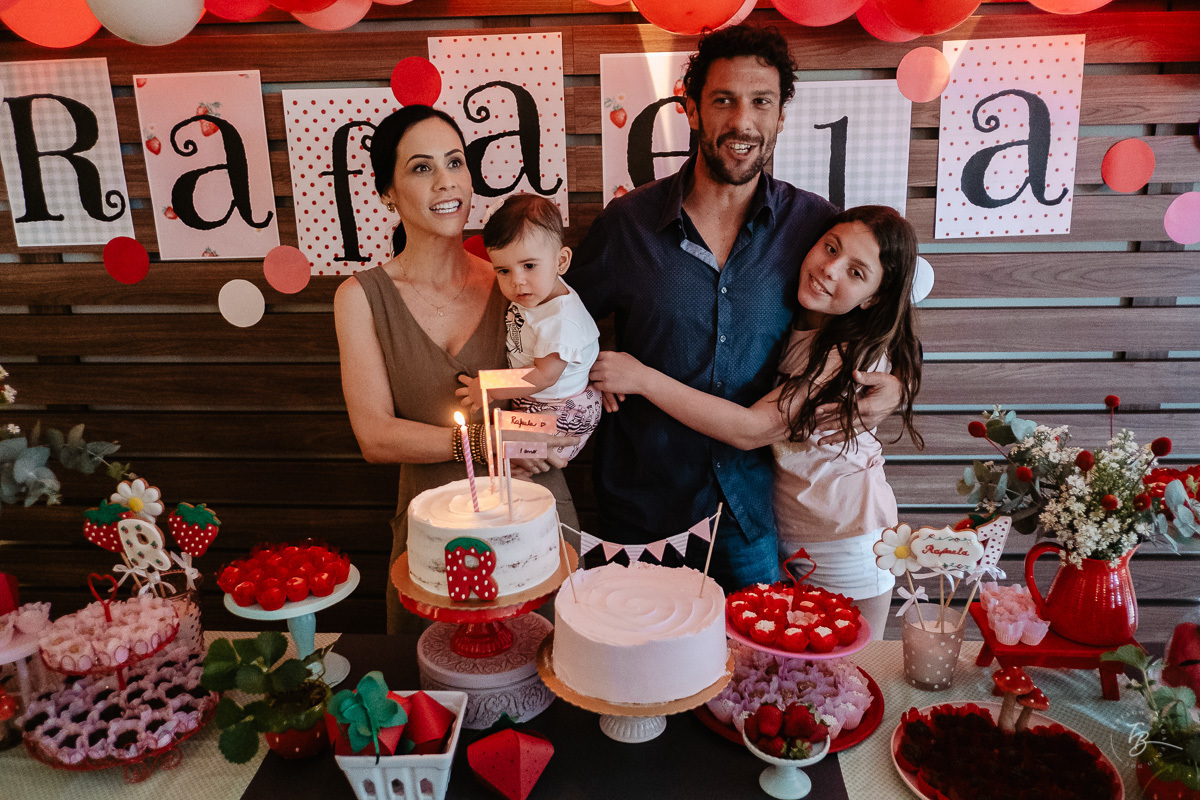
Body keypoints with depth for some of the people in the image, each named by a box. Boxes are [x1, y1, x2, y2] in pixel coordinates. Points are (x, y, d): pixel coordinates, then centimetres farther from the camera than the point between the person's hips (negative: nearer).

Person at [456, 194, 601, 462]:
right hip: (528, 403, 9)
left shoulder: (561, 319, -30)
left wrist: (488, 390, -21)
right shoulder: (534, 293, -4)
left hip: (560, 415, -9)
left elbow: (544, 376, -27)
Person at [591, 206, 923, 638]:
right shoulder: (790, 322, -3)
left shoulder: (857, 355, -24)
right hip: (780, 529, 6)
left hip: (844, 546, -6)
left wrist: (643, 379, -28)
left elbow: (751, 430, -29)